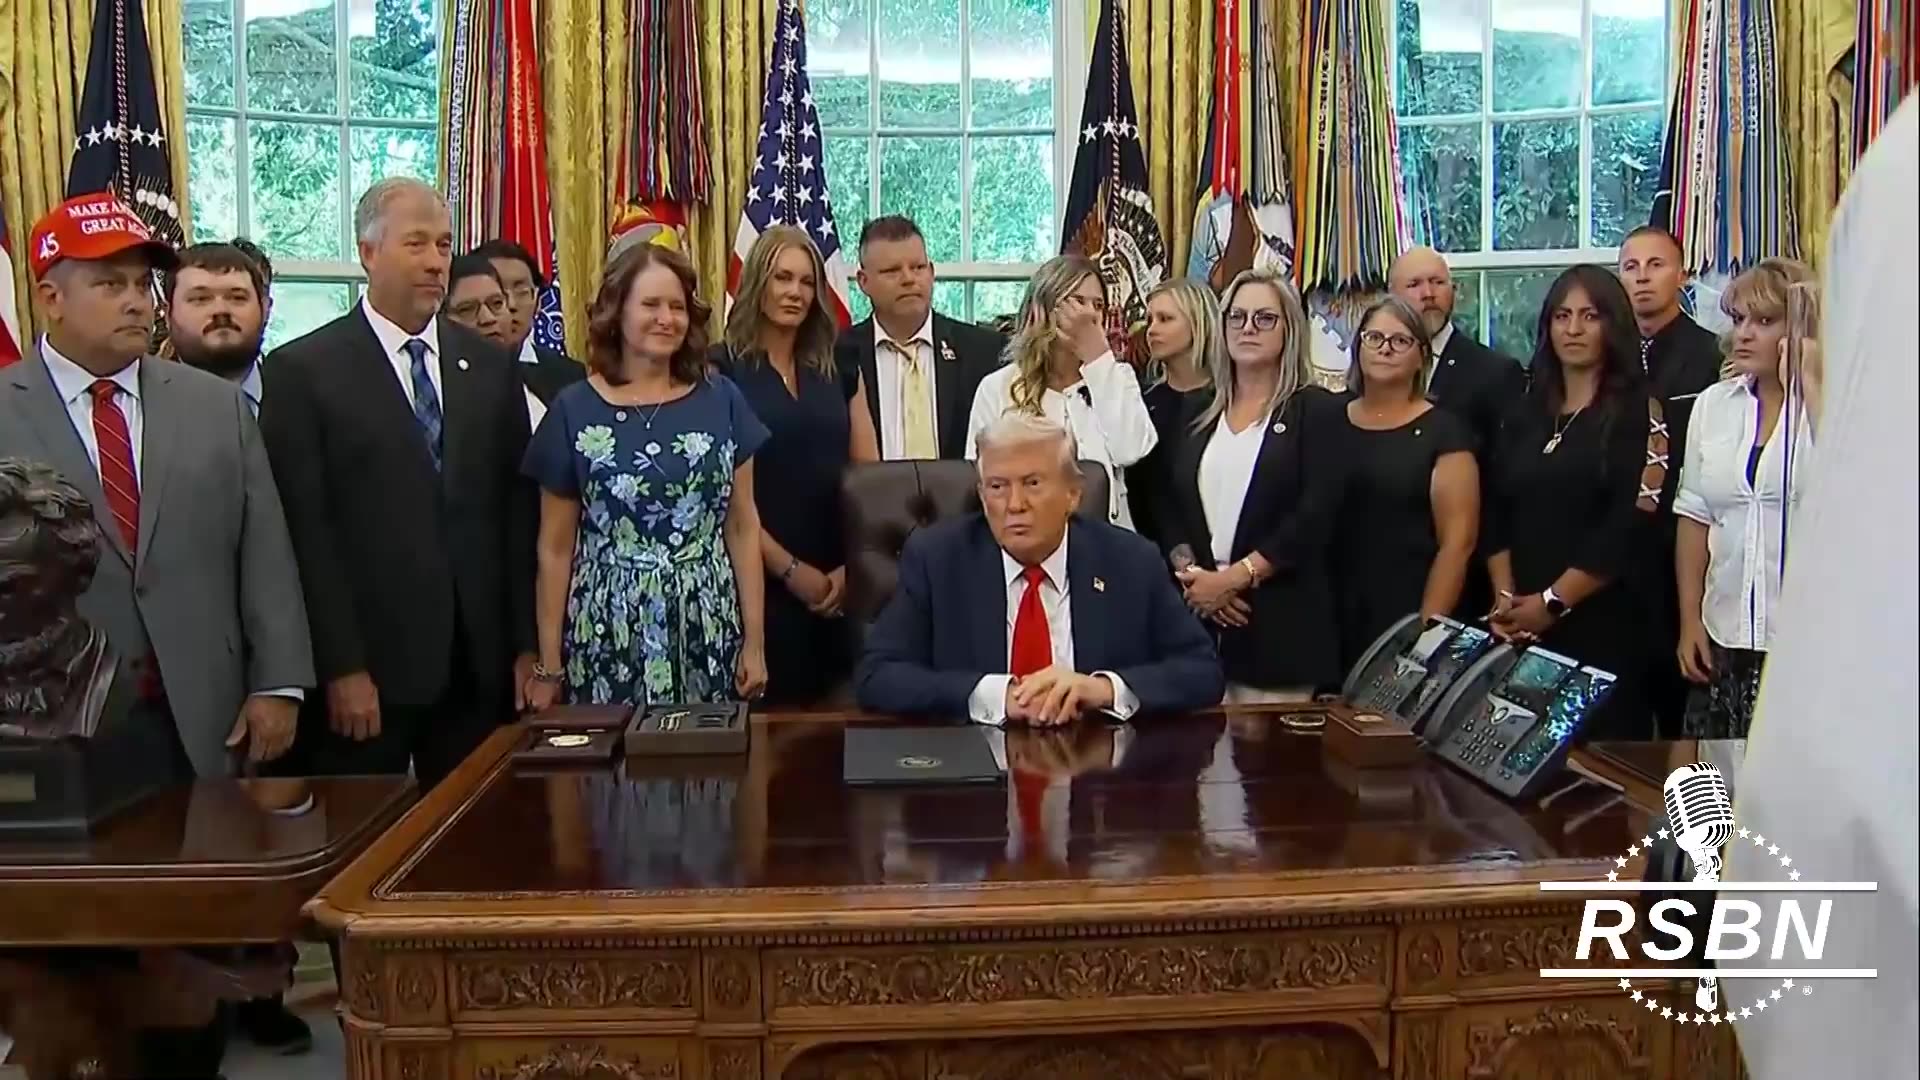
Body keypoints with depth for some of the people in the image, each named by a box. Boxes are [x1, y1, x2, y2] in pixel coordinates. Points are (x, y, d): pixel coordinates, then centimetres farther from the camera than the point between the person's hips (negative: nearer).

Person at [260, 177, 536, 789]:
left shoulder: (491, 367, 9)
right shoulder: (302, 370, -3)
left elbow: (518, 513, 8)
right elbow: (305, 530, -7)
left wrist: (527, 645, 4)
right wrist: (341, 666, -12)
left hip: (479, 664, 3)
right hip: (367, 668, -3)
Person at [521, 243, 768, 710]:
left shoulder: (721, 399, 4)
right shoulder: (574, 410, 1)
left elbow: (743, 526, 6)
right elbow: (555, 548, 4)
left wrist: (755, 641, 2)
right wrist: (549, 666, 2)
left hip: (708, 634, 1)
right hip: (608, 635, -1)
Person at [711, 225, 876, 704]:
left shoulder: (840, 371, 12)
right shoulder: (721, 369, -3)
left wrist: (851, 567, -3)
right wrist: (789, 569, -10)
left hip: (840, 585, 4)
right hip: (761, 581, -4)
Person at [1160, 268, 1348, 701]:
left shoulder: (1318, 410, 1)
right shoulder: (1200, 415, 14)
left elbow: (1315, 516, -9)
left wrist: (1234, 577, -13)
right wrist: (1191, 574, -8)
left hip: (1281, 624, -3)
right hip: (1200, 617, 4)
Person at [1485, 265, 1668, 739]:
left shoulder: (1639, 411, -3)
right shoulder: (1526, 414, 13)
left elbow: (1635, 522, -12)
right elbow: (1497, 512, 9)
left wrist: (1554, 602, -13)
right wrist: (1505, 598, -4)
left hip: (1604, 624, -4)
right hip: (1522, 628, 5)